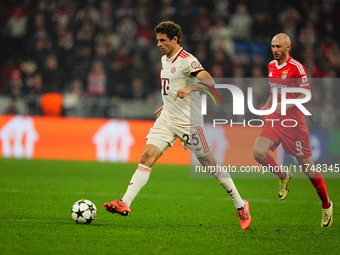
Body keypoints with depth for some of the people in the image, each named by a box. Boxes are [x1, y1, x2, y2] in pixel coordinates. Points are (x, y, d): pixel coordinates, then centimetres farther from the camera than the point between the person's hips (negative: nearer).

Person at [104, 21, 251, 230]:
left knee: (210, 165, -1)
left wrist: (190, 88, -43)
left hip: (189, 122, -7)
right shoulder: (165, 60, 13)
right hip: (167, 119, 7)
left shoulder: (187, 60, -13)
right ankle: (125, 204, -17)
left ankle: (241, 206, 15)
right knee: (147, 157, -10)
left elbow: (209, 81, -27)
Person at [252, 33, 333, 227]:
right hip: (274, 119, 6)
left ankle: (327, 206, 17)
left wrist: (286, 105, -23)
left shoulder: (296, 67, -12)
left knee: (306, 166, -1)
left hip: (293, 120, -6)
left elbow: (306, 94, -13)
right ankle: (284, 177, 10)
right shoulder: (271, 66, 11)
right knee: (258, 152, -18)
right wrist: (267, 107, 13)